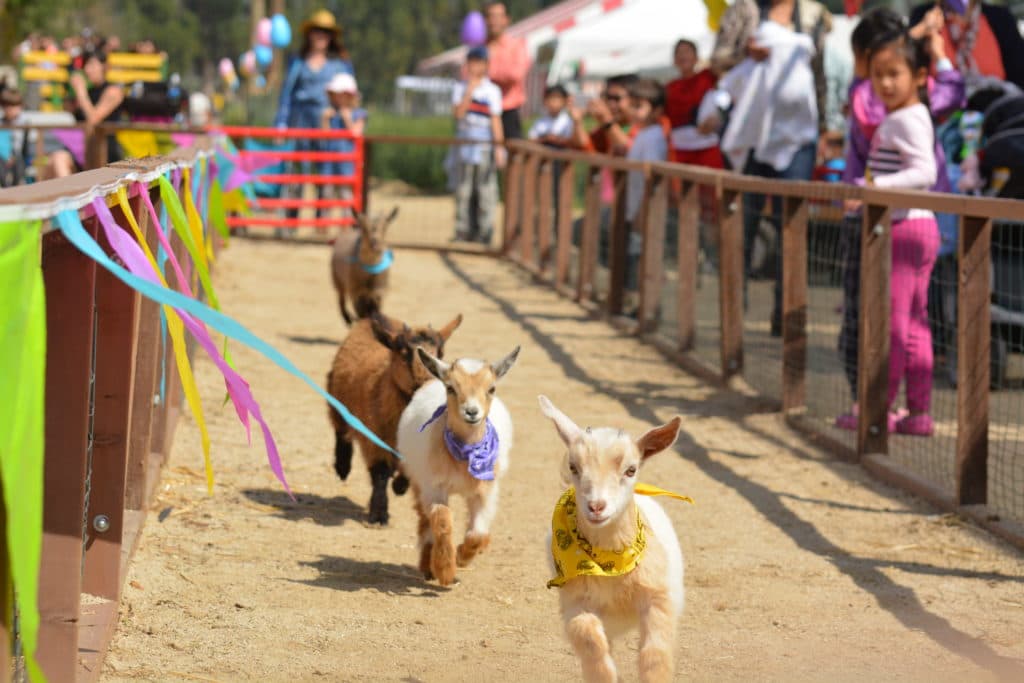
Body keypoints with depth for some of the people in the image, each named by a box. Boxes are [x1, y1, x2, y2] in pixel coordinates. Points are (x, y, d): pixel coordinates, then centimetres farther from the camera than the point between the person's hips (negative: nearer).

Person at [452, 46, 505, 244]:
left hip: (485, 145, -2)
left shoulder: (492, 90, 3)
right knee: (463, 189, 5)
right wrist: (469, 91, -11)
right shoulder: (461, 88, 8)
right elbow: (458, 113, -5)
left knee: (486, 189, -4)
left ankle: (484, 231, -2)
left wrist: (499, 147, -4)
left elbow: (496, 120, 1)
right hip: (465, 144, 2)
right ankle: (463, 230, 11)